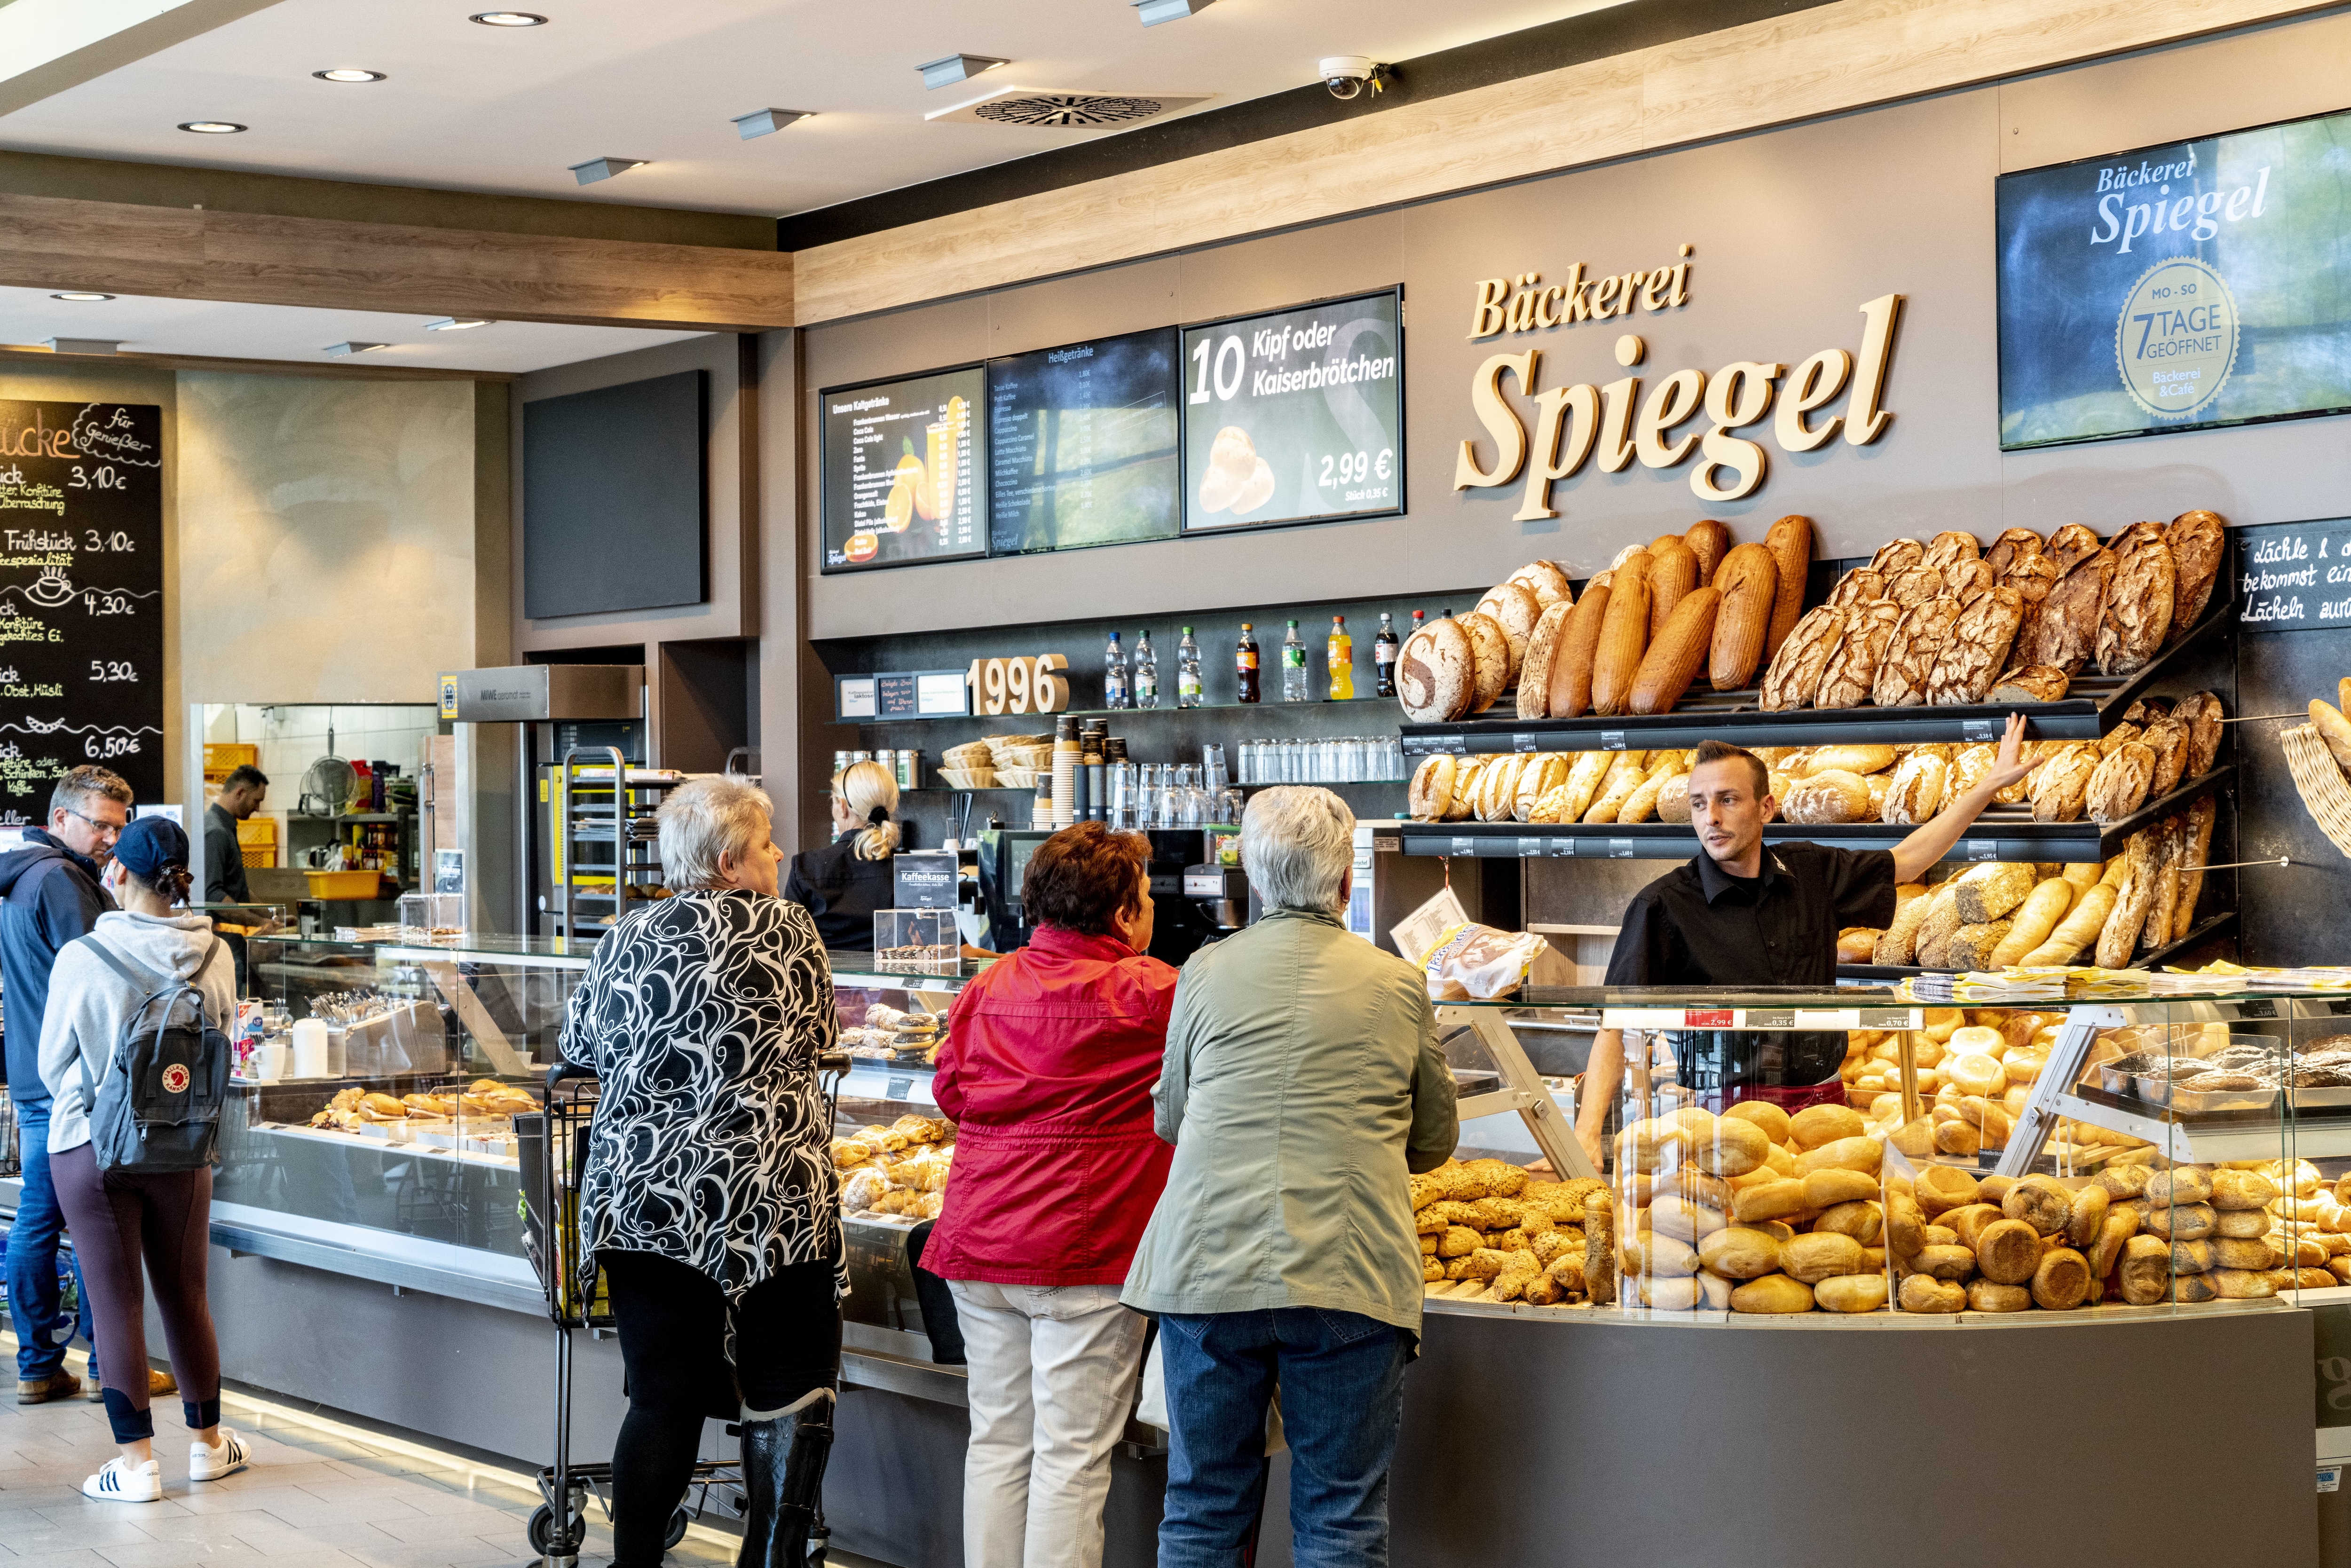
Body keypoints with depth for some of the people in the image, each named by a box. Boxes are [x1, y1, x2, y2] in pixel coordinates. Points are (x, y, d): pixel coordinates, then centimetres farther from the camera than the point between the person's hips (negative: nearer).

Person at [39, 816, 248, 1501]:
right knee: (185, 1295, 15)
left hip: (90, 1145, -3)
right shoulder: (211, 956, -7)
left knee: (115, 1300, 4)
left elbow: (53, 1064, -3)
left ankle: (137, 1461, 7)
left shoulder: (81, 958, -14)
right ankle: (207, 1442, 26)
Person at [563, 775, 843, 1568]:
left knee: (662, 1398, 9)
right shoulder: (788, 929, -2)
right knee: (792, 1386, 7)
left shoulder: (628, 938, 6)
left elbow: (581, 1041, 18)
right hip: (766, 1194, -3)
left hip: (641, 1195, 3)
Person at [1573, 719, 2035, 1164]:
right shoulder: (1664, 906, -6)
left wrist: (1994, 781, 27)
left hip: (1823, 1103, 5)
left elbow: (1907, 860, 25)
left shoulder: (1811, 874, 10)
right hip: (1727, 1112, -5)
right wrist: (1586, 1131, -25)